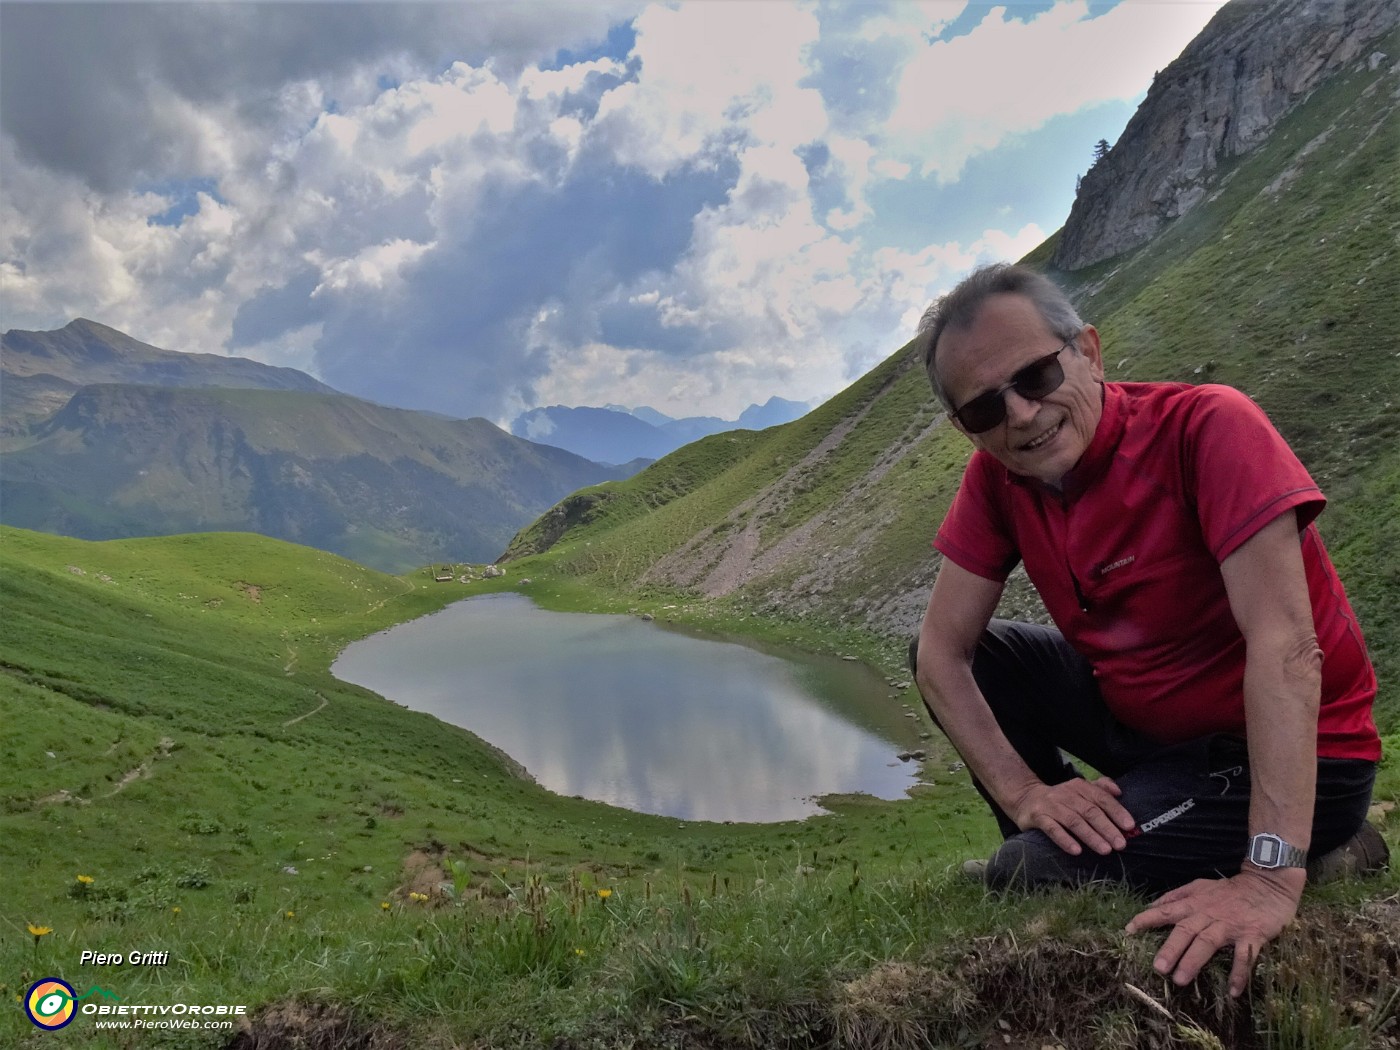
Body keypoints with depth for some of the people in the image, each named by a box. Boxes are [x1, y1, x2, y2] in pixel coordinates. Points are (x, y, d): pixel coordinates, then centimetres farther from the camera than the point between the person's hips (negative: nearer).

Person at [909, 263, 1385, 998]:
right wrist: (1024, 792, -20)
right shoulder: (997, 477, -7)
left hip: (1284, 752, -6)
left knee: (1032, 879, -19)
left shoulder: (1205, 427, -24)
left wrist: (1271, 876, -37)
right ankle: (1054, 843, 7)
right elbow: (941, 648, -8)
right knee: (969, 659, -4)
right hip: (1141, 722, 6)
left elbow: (1285, 645, -32)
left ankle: (1314, 858, -1)